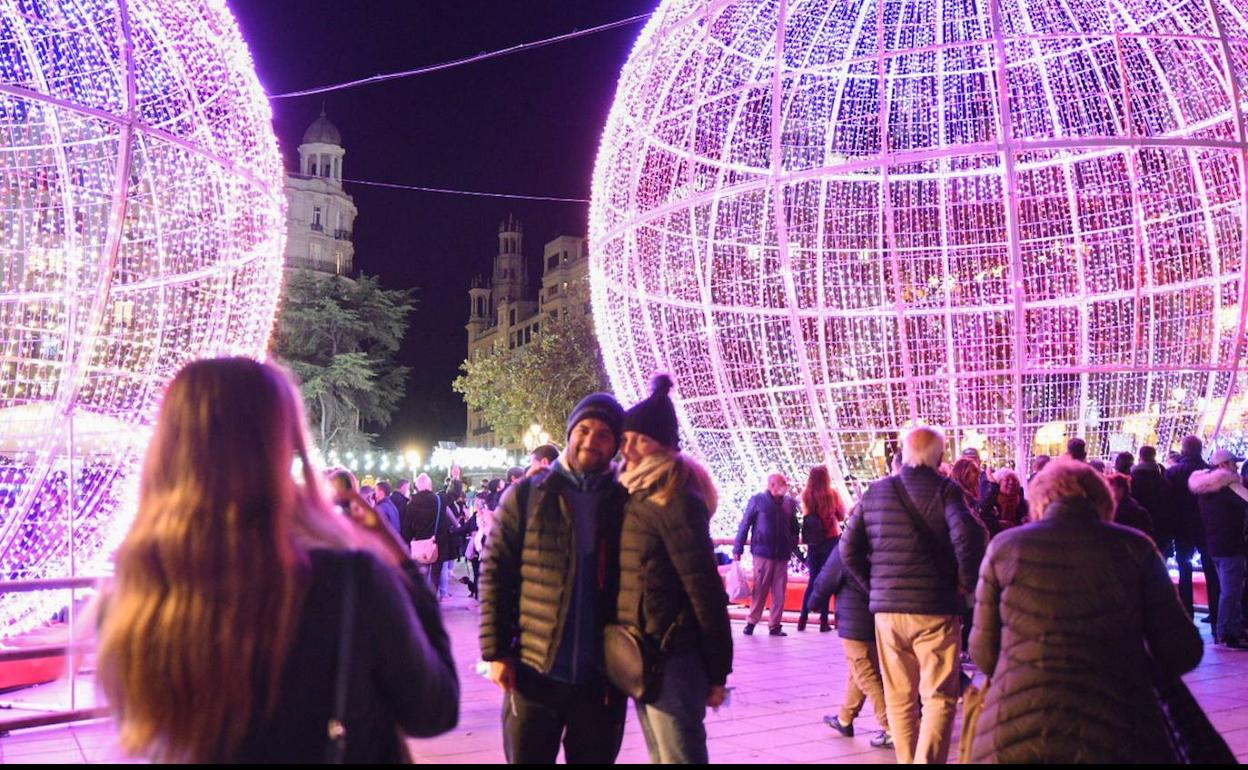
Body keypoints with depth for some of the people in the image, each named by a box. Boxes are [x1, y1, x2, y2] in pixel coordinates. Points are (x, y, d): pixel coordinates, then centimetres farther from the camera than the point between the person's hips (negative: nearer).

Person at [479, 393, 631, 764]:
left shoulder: (626, 502, 2)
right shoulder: (526, 496, 0)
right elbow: (496, 576, -1)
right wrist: (495, 652, -5)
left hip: (602, 677, 1)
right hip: (534, 672, -1)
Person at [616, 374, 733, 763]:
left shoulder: (672, 497, -15)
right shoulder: (636, 492, 12)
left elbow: (704, 586, -16)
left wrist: (717, 670, -14)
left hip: (669, 655, -9)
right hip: (643, 653, 9)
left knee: (680, 756, -2)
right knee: (661, 756, 17)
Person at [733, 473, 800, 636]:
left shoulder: (789, 502, 10)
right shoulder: (758, 500, -2)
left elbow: (794, 527, 15)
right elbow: (745, 524, -2)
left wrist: (793, 546, 4)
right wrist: (738, 549, -4)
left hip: (782, 555, 4)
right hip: (763, 553, -4)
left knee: (780, 592, 5)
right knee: (760, 589, 0)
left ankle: (775, 625, 12)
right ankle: (751, 622, 11)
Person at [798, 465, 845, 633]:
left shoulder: (806, 495, -4)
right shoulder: (832, 493, -9)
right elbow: (841, 516, -1)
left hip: (813, 542, 3)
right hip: (831, 540, -2)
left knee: (812, 580, 12)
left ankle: (803, 619, 8)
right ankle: (824, 621, 4)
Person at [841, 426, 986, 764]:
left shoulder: (875, 491, 6)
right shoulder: (946, 490, -5)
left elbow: (849, 550, 4)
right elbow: (968, 535, -21)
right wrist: (966, 581, -6)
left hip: (887, 608, 4)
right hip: (936, 608, -3)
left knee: (899, 697, 15)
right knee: (939, 696, 4)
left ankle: (906, 760, 23)